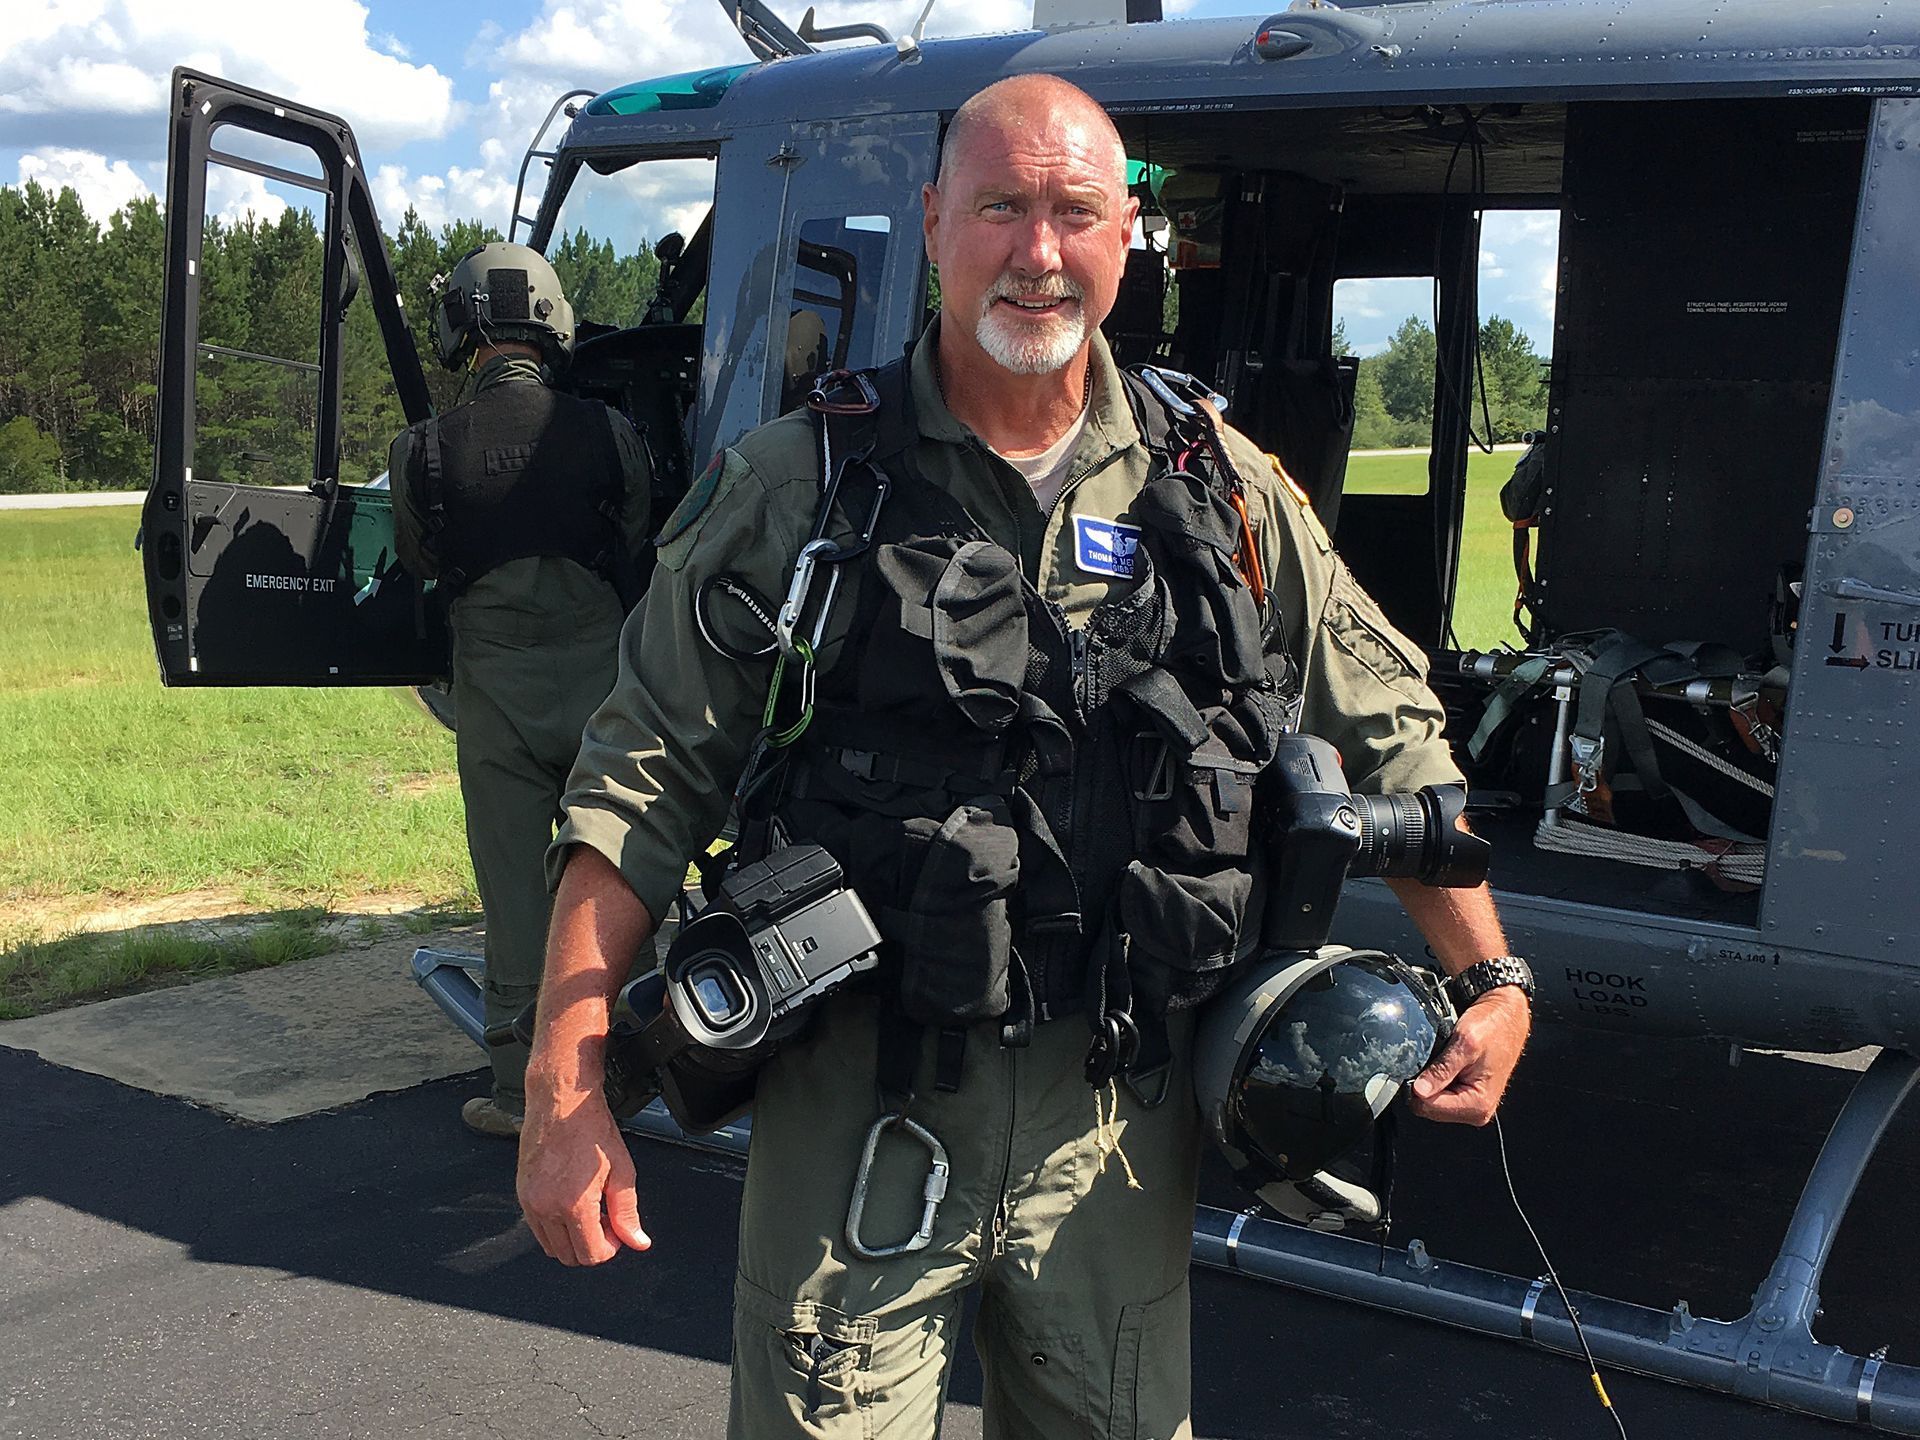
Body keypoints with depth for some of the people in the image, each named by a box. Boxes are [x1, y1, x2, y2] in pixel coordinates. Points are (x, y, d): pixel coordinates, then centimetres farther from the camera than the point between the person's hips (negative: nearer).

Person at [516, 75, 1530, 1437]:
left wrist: (1492, 982, 4)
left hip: (1120, 1122, 3)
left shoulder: (1224, 493, 4)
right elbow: (642, 786, -4)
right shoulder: (802, 485, -3)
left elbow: (1393, 739, 13)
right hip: (863, 1115, -2)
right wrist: (564, 1094, -11)